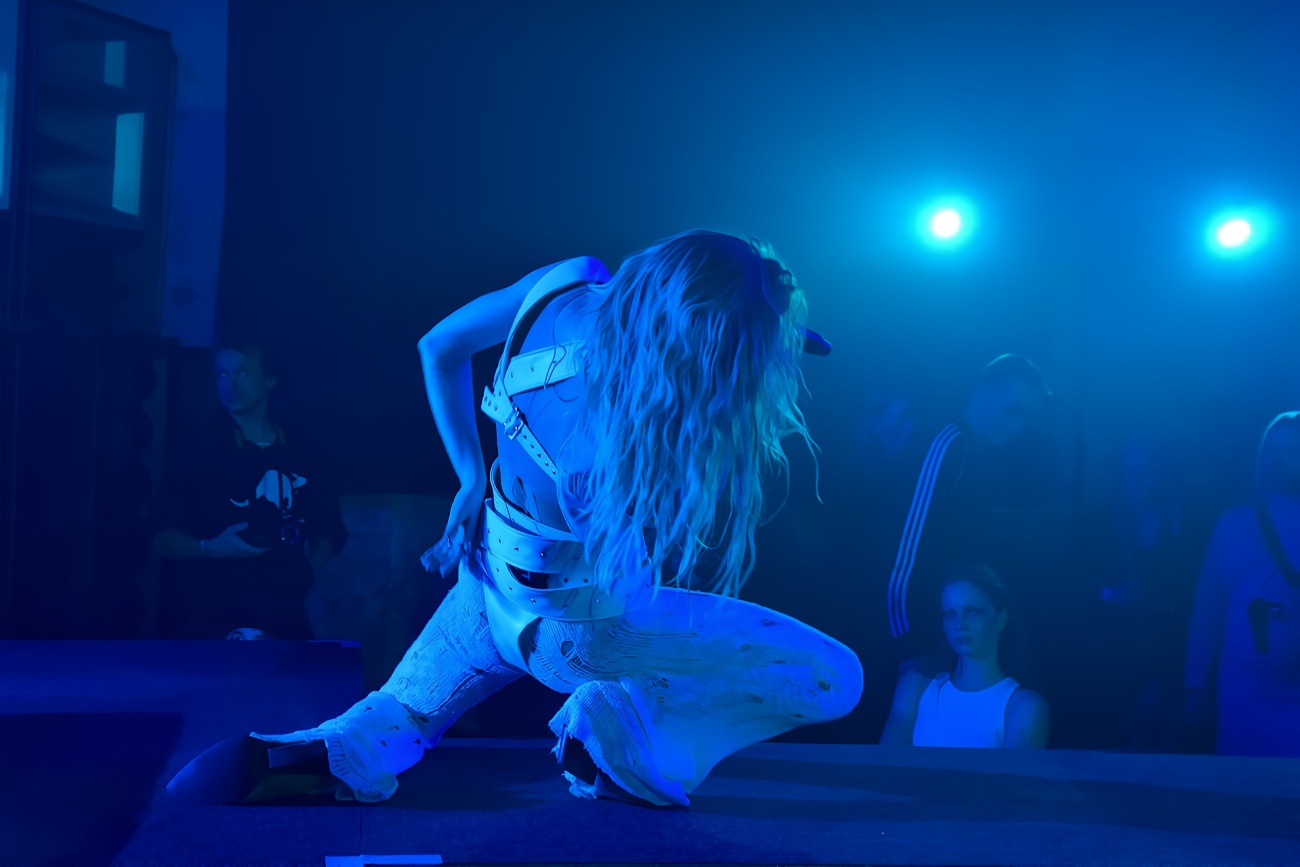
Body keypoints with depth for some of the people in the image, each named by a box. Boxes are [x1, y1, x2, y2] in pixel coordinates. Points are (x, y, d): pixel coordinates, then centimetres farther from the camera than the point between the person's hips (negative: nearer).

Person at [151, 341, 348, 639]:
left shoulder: (297, 456, 12)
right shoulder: (198, 449, 3)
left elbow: (329, 530, 18)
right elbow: (161, 539, 0)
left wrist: (306, 571, 1)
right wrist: (210, 548, -16)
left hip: (281, 617, 3)